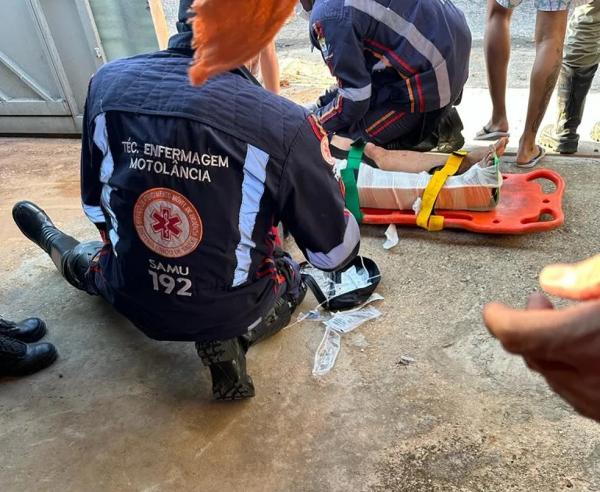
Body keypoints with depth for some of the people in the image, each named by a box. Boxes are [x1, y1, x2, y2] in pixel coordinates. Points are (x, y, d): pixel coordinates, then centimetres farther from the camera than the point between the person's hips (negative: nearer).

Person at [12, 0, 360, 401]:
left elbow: (96, 207, 2)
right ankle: (229, 337, 6)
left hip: (132, 297, 4)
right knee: (292, 280, 28)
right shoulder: (283, 123, -25)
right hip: (230, 308, -3)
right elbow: (336, 252, -14)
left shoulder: (108, 83, -12)